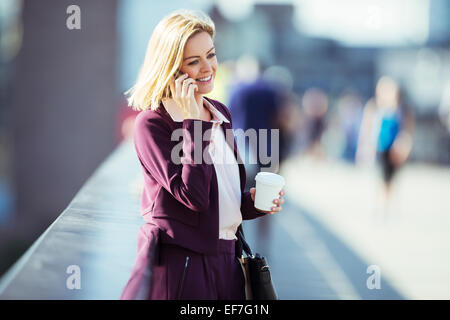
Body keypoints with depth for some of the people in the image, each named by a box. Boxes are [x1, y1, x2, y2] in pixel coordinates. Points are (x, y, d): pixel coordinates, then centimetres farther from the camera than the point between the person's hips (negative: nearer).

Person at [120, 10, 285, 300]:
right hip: (177, 264, -7)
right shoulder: (152, 122, -10)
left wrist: (253, 202, 2)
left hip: (227, 262, 7)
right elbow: (193, 195, -20)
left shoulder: (221, 113, 12)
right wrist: (193, 121, -19)